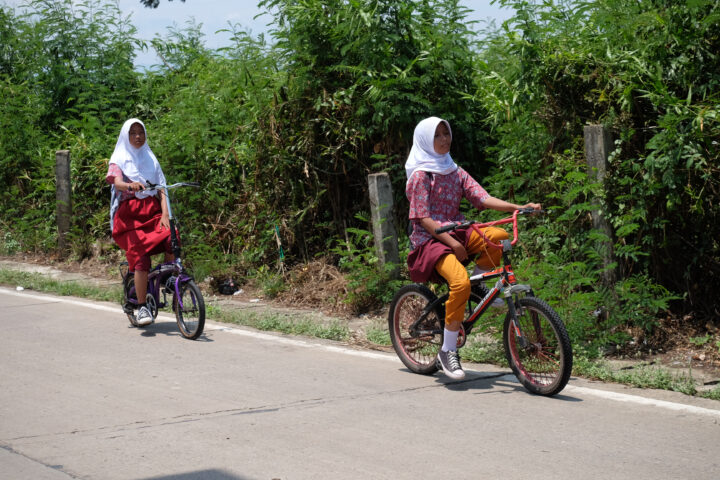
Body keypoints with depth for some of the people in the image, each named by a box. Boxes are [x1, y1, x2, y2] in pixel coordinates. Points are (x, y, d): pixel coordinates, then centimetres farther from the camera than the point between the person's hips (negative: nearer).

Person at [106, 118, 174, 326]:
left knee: (171, 238, -26)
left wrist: (165, 214, -6)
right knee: (141, 257, -19)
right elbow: (117, 182, -15)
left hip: (152, 210, 3)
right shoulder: (119, 158, 6)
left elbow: (162, 188, 10)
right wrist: (130, 186, -39)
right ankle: (142, 307, -9)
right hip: (129, 213, -3)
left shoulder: (150, 158, 19)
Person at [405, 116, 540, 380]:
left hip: (457, 233, 6)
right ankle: (448, 351, -19)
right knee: (460, 282, -32)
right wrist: (452, 243, -22)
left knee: (499, 236, -23)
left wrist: (518, 207, -13)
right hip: (429, 240, -6)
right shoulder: (421, 175, -5)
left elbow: (482, 198, 2)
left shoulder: (455, 172, 13)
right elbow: (423, 219, -12)